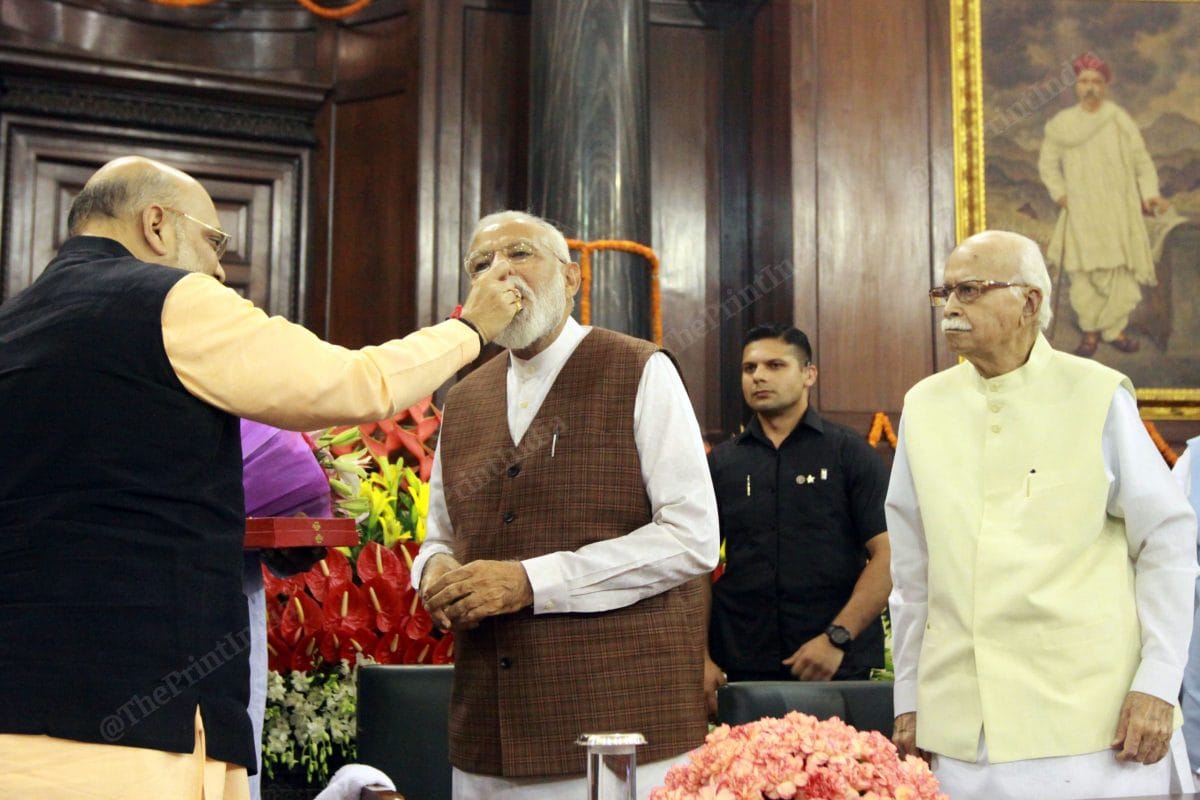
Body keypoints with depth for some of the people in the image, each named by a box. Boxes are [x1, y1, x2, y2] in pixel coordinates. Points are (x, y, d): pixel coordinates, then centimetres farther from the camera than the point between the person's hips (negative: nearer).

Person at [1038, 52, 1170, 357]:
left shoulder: (1119, 120, 1)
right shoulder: (1062, 123, 4)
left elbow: (1141, 160, 3)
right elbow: (1047, 163, 14)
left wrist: (1150, 194, -10)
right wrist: (1060, 194, 2)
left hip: (1117, 210, 0)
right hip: (1081, 213, 0)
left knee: (1120, 271, -3)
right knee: (1084, 273, -4)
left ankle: (1114, 329, 14)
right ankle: (1090, 331, 12)